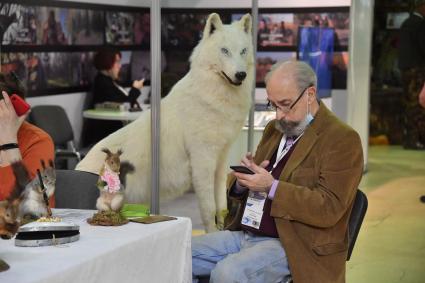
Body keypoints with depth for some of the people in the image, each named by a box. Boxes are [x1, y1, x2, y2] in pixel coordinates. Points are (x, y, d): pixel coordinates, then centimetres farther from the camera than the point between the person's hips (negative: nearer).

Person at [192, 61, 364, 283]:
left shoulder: (343, 139, -7)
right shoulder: (274, 129, 16)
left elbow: (329, 208, -17)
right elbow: (236, 189, 20)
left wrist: (272, 187, -23)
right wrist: (242, 180, -5)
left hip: (293, 246, -7)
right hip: (244, 234, 8)